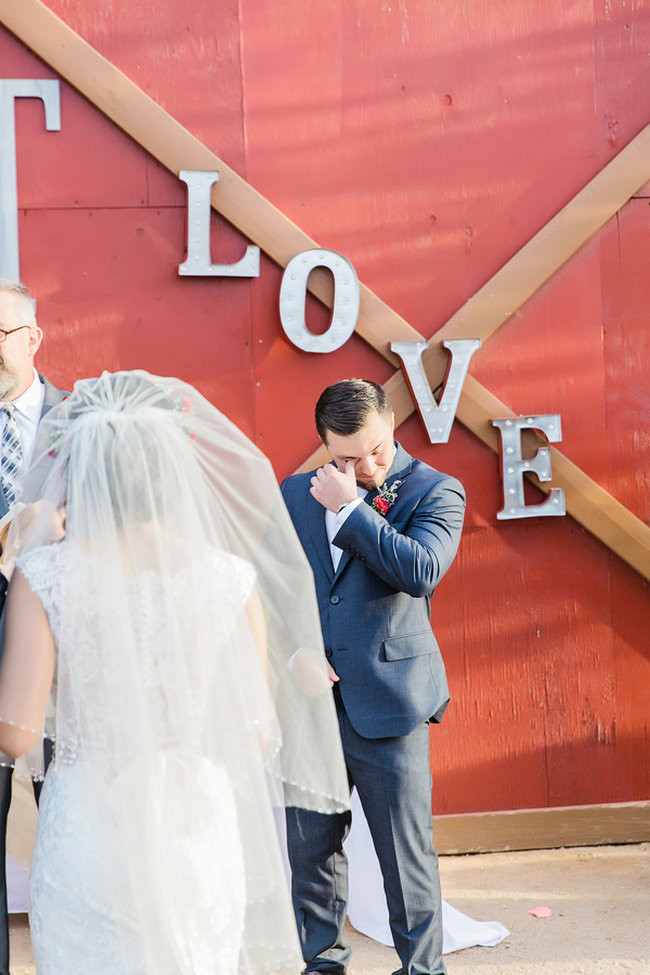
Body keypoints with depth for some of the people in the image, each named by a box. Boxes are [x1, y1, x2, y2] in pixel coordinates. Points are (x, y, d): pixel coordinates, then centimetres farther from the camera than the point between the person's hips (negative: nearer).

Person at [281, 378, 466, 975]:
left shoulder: (436, 492, -2)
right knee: (311, 847, 13)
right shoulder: (295, 494, 10)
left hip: (388, 702, -4)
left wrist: (351, 507, -15)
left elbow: (422, 572, -19)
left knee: (408, 852, 3)